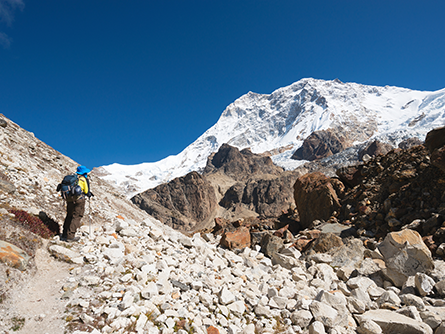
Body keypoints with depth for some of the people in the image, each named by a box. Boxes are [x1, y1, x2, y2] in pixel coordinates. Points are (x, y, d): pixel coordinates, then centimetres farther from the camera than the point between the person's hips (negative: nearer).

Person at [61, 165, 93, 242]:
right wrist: (88, 194, 21)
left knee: (69, 216, 17)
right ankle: (70, 237, 0)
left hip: (69, 199, 7)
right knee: (76, 218, 0)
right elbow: (86, 191, -3)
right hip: (79, 200, -7)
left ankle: (64, 235, 22)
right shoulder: (84, 179, -4)